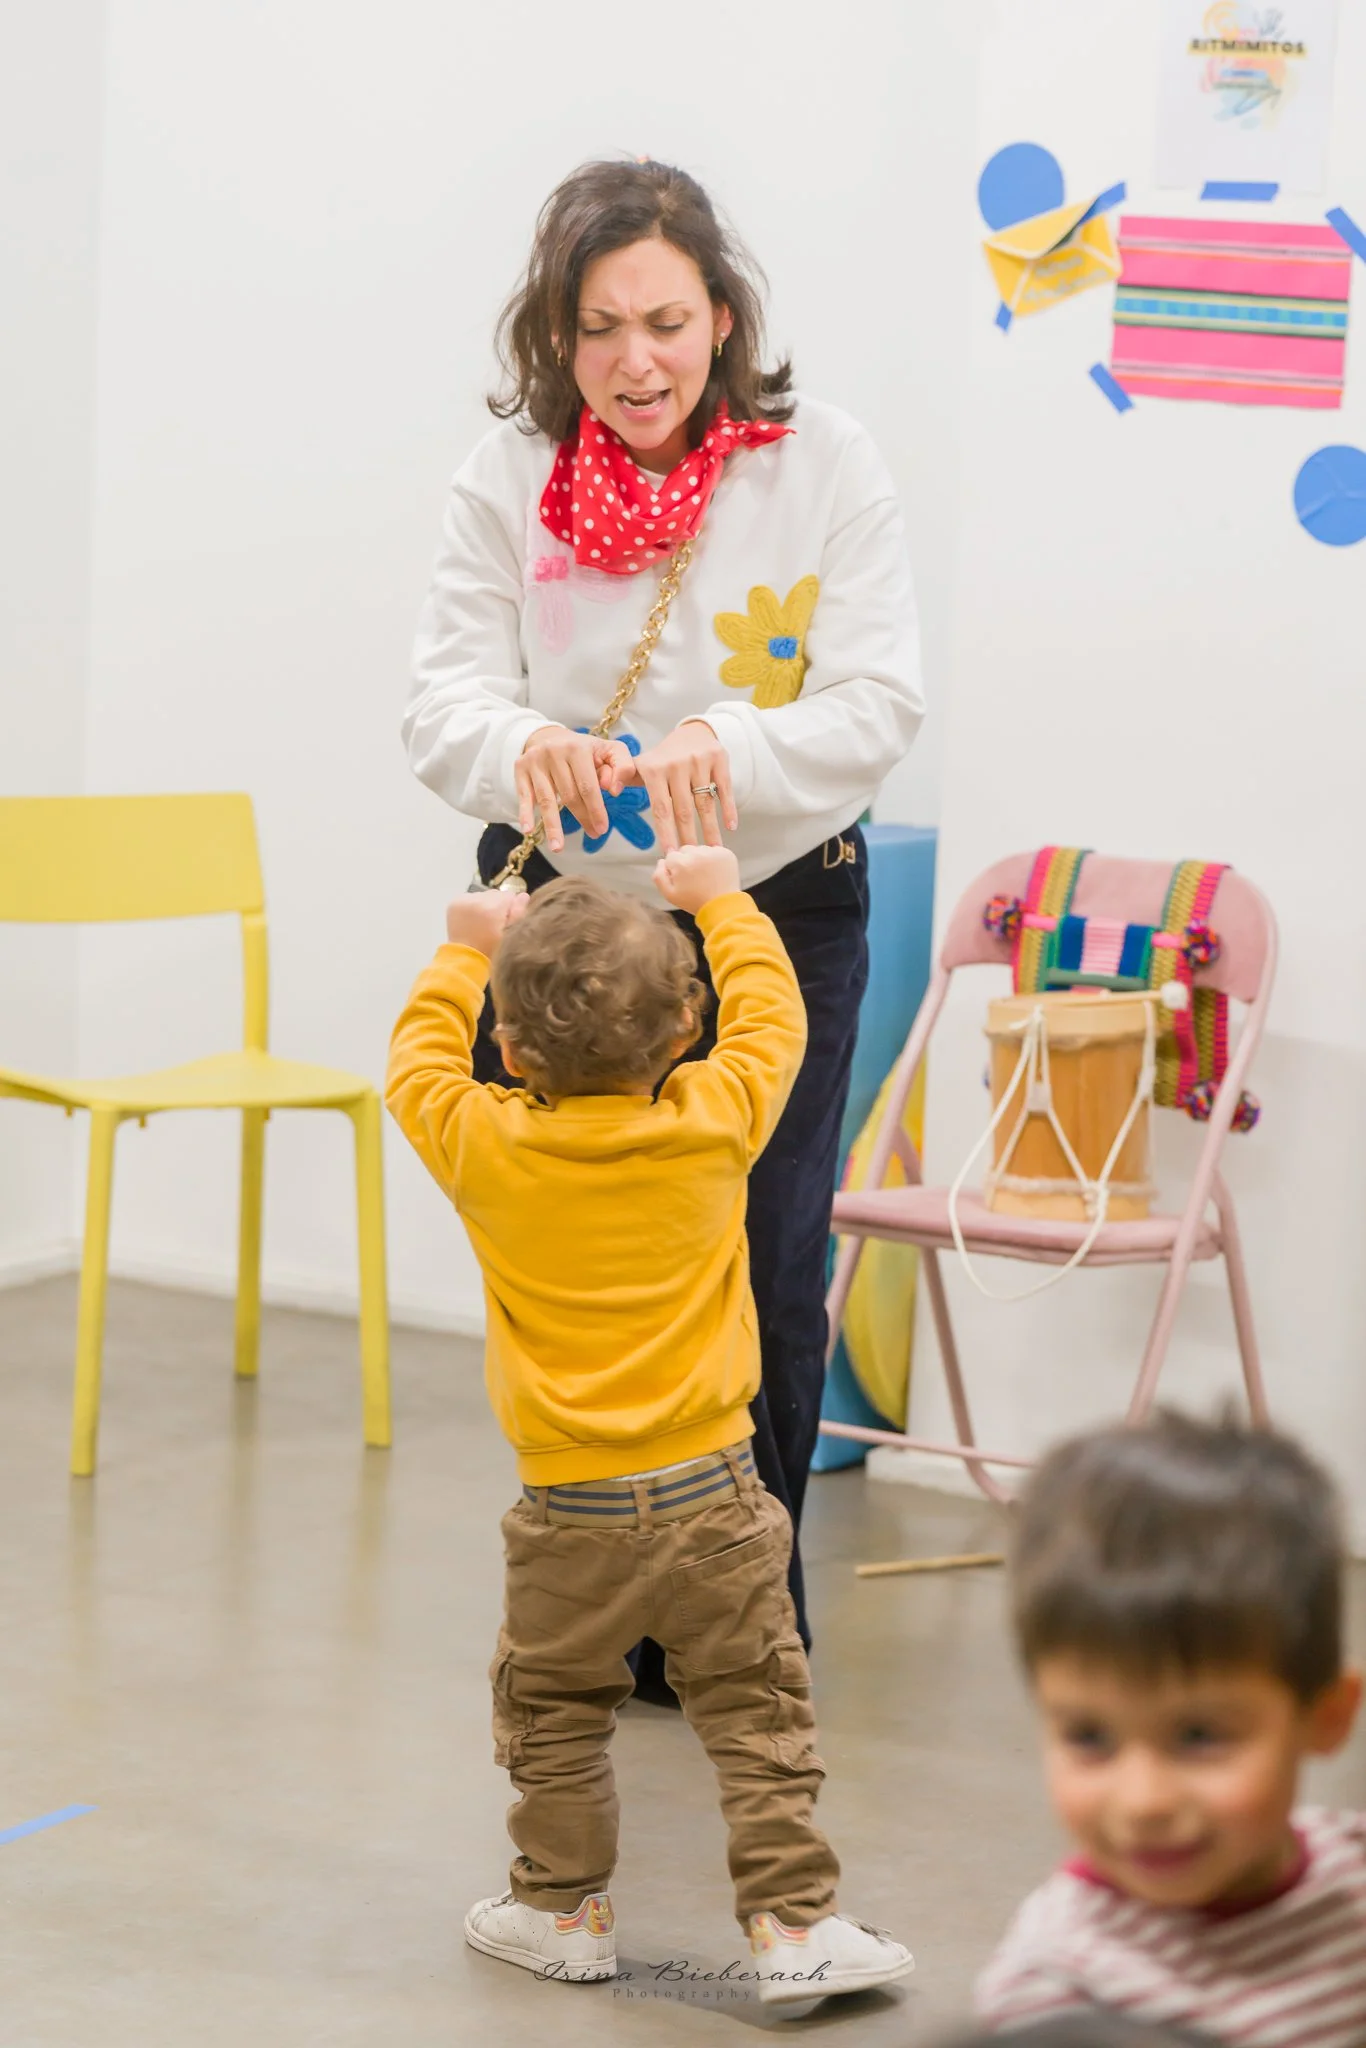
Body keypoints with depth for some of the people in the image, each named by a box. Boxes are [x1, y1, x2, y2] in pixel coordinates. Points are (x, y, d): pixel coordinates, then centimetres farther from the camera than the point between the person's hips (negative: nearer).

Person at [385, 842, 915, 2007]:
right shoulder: (715, 1124, -9)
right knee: (757, 1713, 7)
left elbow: (419, 1060, 11)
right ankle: (794, 1923, 7)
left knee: (553, 1715, 18)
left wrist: (467, 952, 24)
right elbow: (770, 1016, 10)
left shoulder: (487, 1147, -10)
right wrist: (720, 901, 23)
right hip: (712, 1494, 0)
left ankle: (566, 1909, 27)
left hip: (570, 1515, 0)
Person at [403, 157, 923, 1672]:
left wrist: (731, 744, -33)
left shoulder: (823, 466, -8)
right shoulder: (511, 476, -6)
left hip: (778, 918, -1)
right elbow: (441, 705, -10)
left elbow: (879, 704, -13)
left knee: (763, 1268, 2)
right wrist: (520, 745, -35)